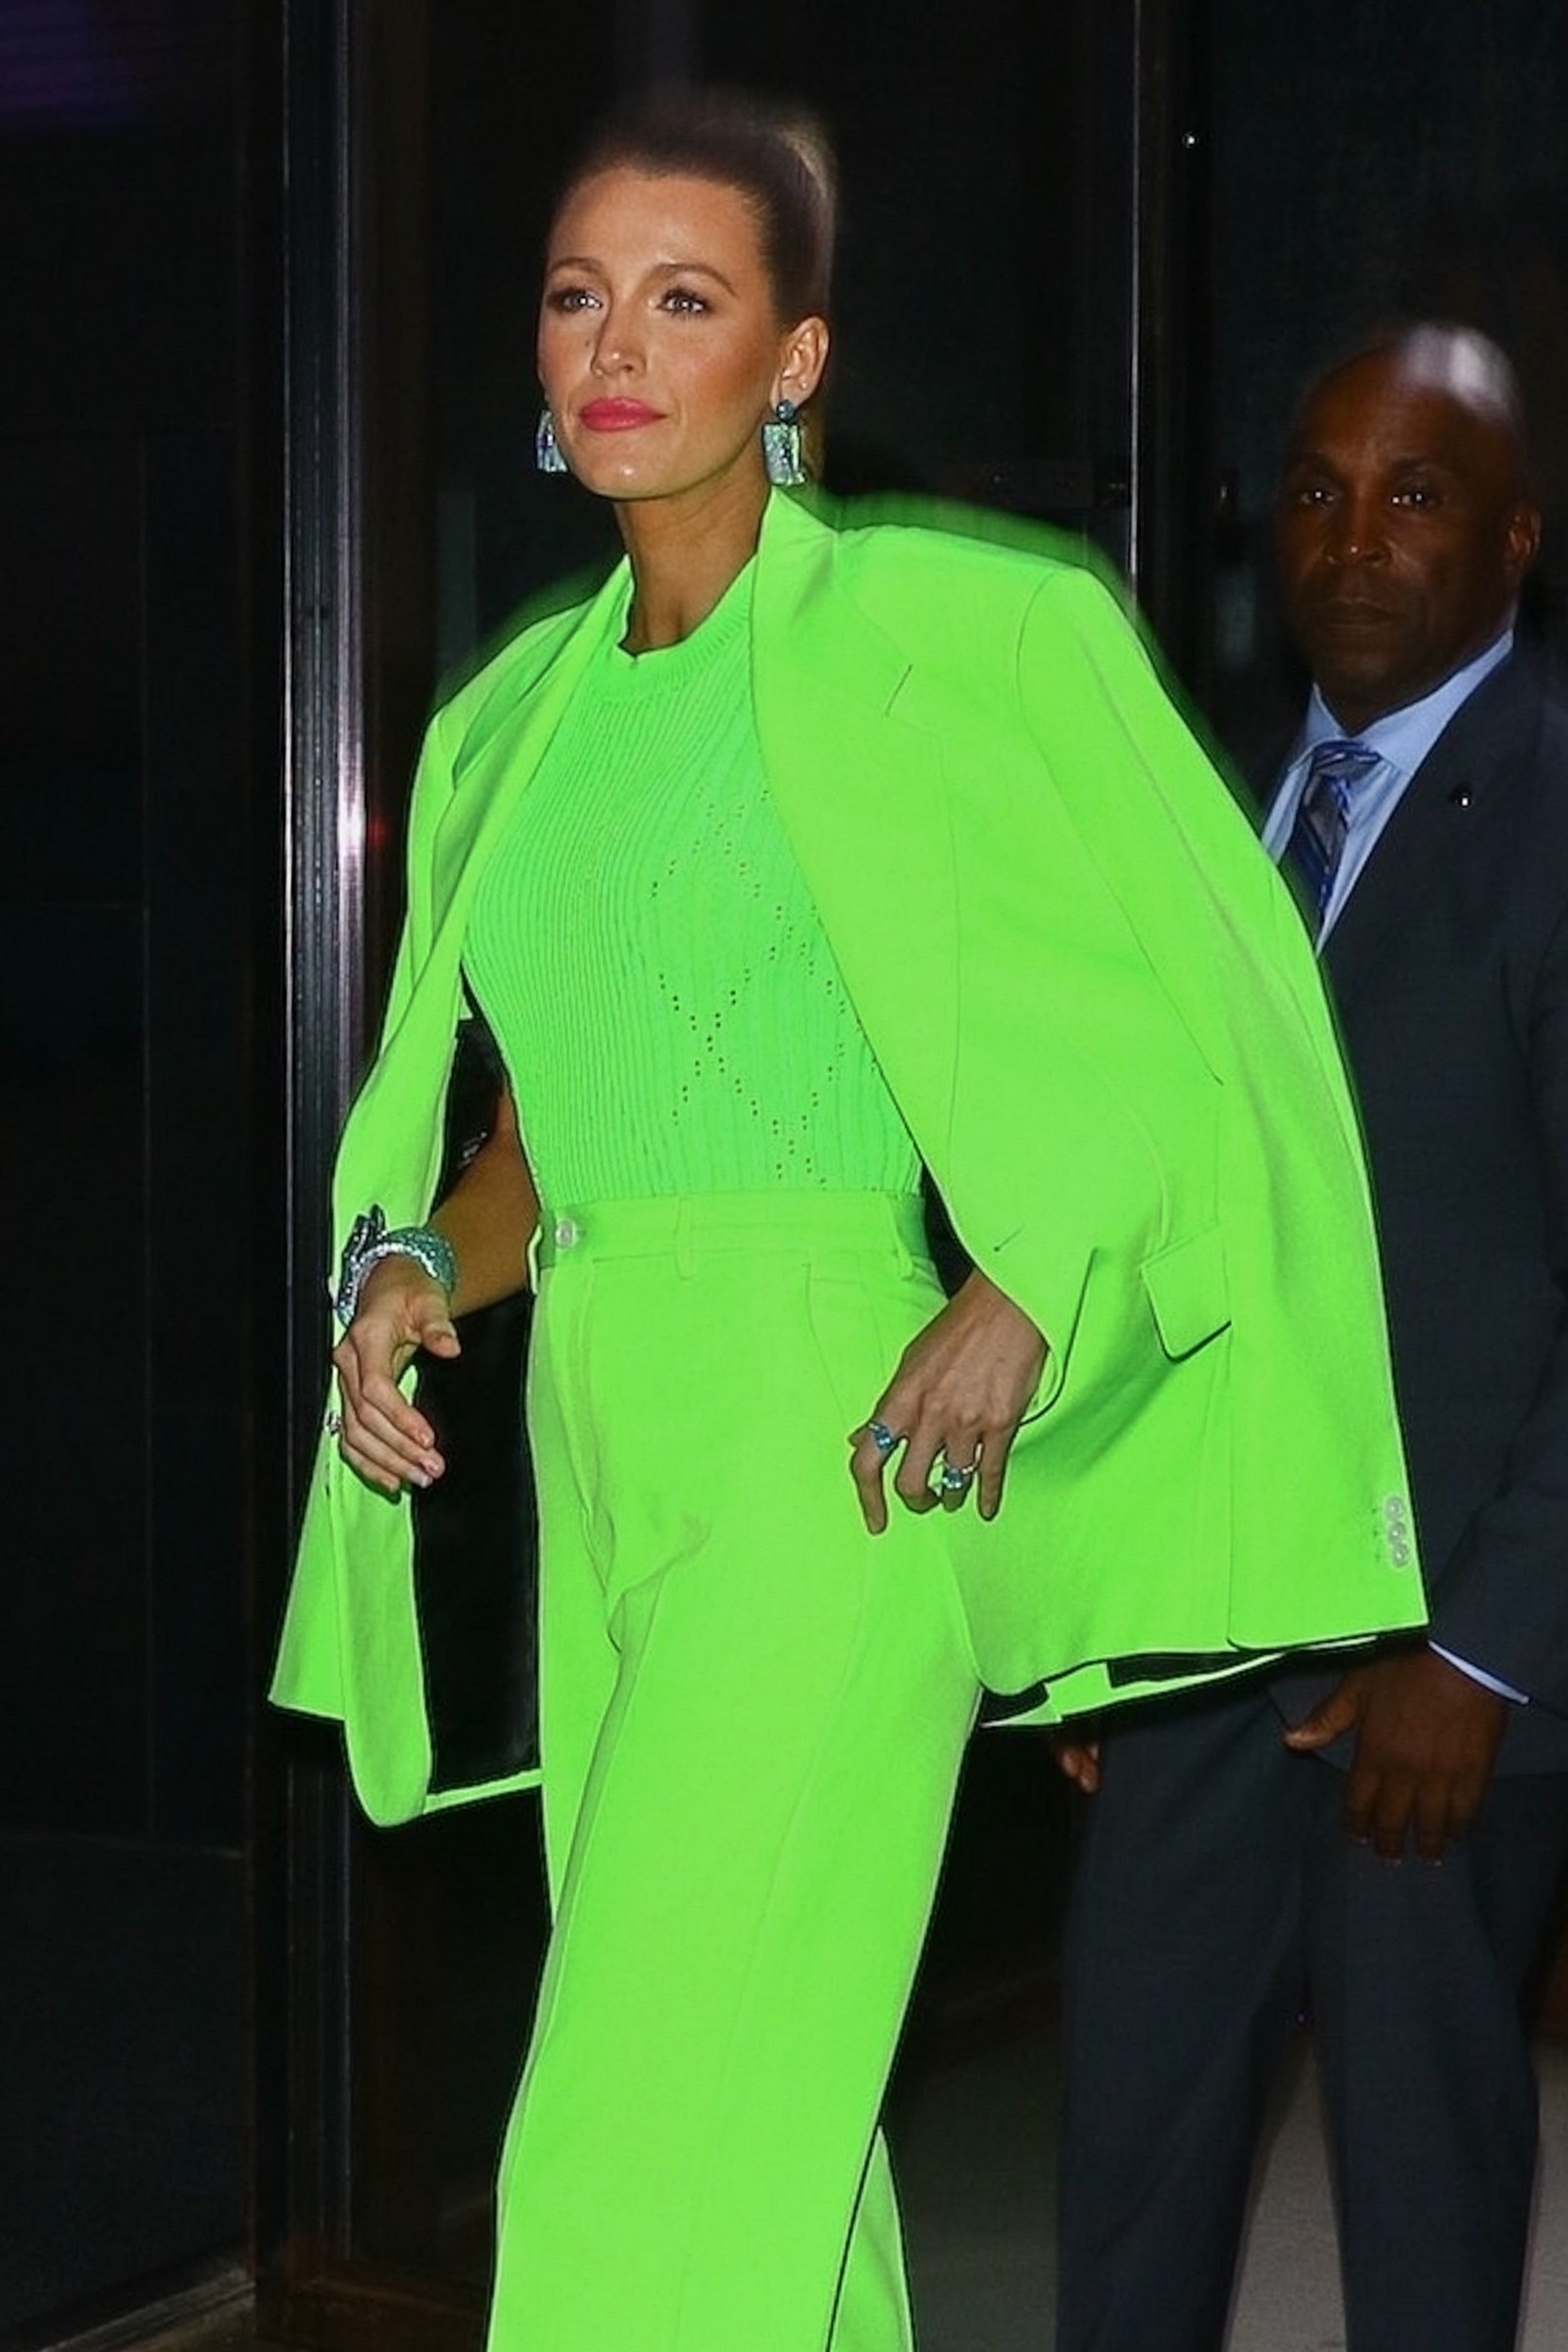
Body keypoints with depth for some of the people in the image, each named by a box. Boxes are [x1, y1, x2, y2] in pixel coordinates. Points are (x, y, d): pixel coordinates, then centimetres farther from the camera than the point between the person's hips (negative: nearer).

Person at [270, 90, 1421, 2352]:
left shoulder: (943, 633, -5)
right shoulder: (515, 719, 14)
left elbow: (1195, 1016, -4)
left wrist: (1025, 1304, -17)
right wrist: (415, 1263, 1)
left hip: (825, 1439, -7)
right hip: (595, 1430, 7)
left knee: (648, 2154, -12)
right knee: (768, 2102, 12)